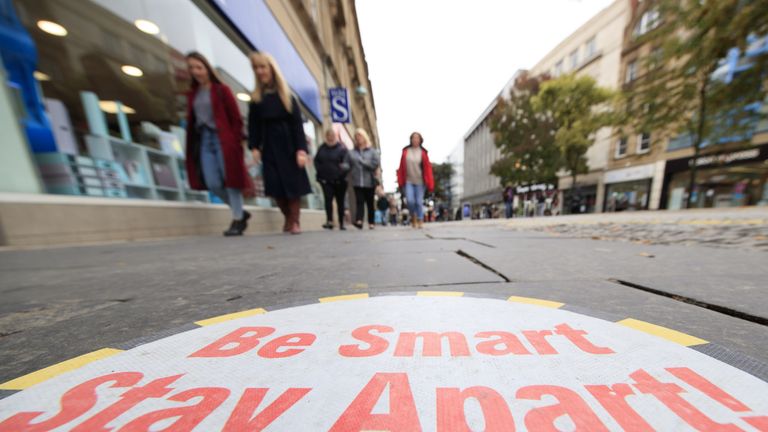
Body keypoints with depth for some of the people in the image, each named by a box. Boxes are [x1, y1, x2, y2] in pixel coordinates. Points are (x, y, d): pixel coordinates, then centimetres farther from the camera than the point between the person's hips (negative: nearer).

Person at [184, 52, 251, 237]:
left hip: (222, 139, -5)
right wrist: (191, 145, 9)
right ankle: (241, 212, 13)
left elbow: (236, 118, -3)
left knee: (229, 179, -6)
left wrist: (236, 143, -12)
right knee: (213, 184, -4)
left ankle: (237, 219, 3)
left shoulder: (222, 90, 3)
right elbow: (191, 121, 17)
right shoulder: (192, 94, 18)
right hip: (203, 140, 5)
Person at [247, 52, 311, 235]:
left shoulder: (287, 97, 6)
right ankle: (288, 218, 16)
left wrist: (301, 149, -15)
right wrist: (254, 147, -7)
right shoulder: (256, 99, 11)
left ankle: (295, 221, 6)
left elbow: (297, 124, -3)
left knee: (293, 184, -4)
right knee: (276, 186, -3)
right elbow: (253, 126, 8)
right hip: (269, 147, 2)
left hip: (289, 146, -2)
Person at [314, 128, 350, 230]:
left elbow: (346, 163, -16)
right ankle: (329, 221, -14)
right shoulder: (322, 148, 10)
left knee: (340, 201, 5)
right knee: (328, 199, -11)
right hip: (326, 180, 3)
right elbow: (316, 160, 17)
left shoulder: (342, 148, -4)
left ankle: (341, 223, 15)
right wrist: (320, 171, 2)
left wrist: (342, 174, -32)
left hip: (339, 181, -2)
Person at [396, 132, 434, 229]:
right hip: (408, 181, 1)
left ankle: (420, 221, 15)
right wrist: (401, 182, 2)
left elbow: (428, 168, -2)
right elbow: (401, 168, 5)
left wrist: (430, 184, -7)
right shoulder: (405, 151, 5)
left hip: (420, 182, -1)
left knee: (419, 202, 1)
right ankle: (413, 216, 18)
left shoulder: (423, 153, 1)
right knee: (410, 201, -9)